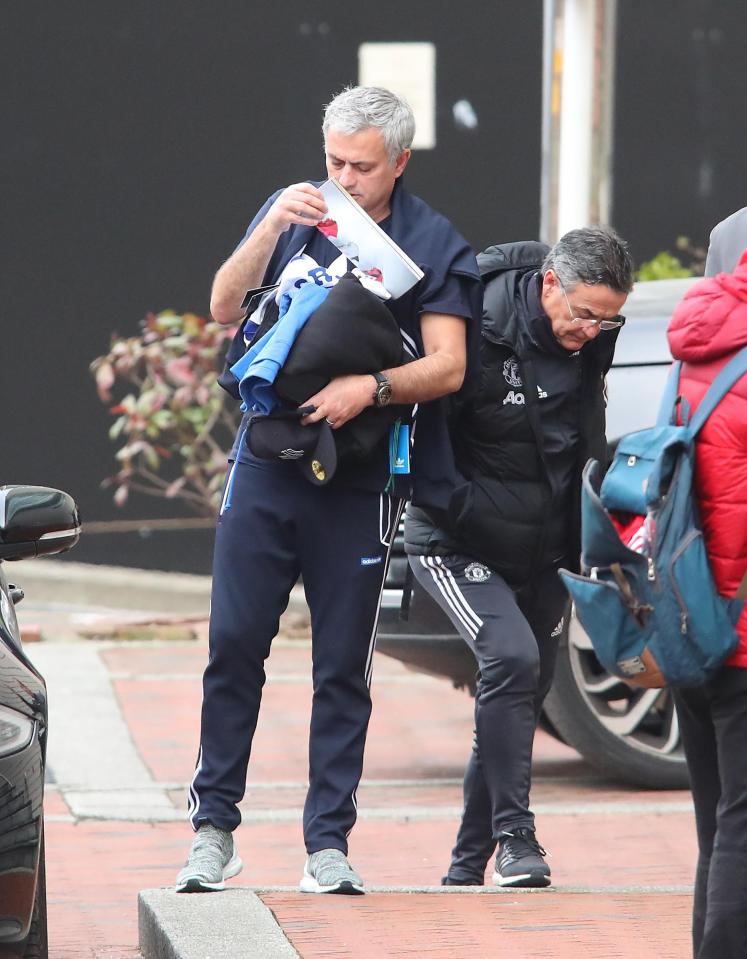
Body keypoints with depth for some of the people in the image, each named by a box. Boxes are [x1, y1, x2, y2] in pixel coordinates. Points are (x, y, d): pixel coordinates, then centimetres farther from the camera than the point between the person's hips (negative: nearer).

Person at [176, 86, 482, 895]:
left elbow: (448, 367, -6)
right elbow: (225, 309, 0)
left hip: (361, 482, -2)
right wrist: (269, 230, -14)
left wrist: (371, 388, -22)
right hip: (267, 460, 2)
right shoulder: (294, 214, 8)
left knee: (342, 667, 1)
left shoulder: (432, 244, 1)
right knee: (234, 644, -2)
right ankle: (213, 827, 6)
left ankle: (328, 842, 6)